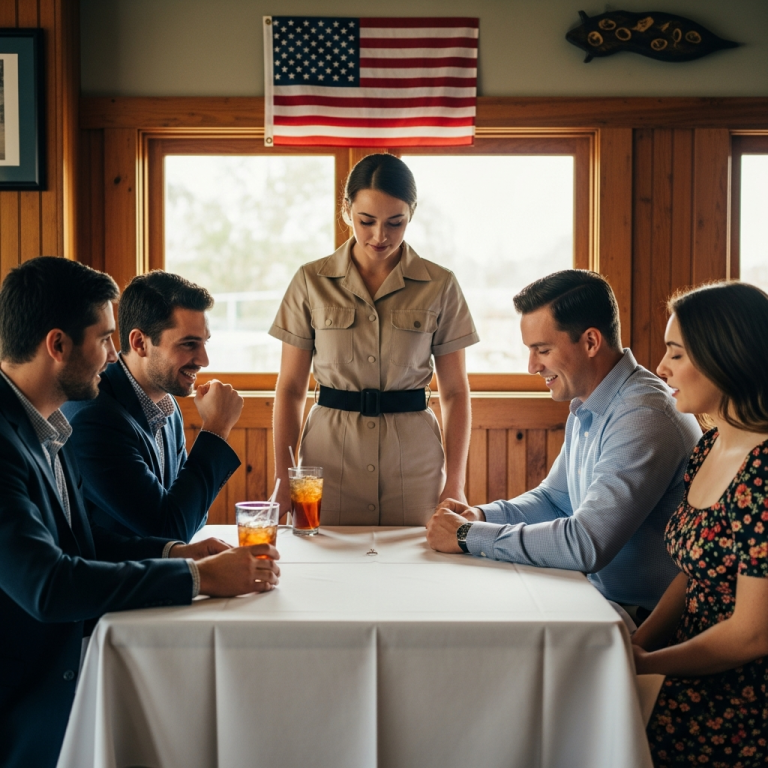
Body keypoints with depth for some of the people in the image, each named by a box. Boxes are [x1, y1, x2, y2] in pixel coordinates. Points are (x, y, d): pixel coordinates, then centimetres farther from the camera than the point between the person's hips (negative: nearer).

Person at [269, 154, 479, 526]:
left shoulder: (439, 286, 0)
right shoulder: (311, 282, 0)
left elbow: (455, 392, 4)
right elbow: (290, 388, 3)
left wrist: (455, 484, -2)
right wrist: (283, 479, -3)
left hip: (414, 460, 0)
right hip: (328, 457, 0)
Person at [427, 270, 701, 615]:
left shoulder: (644, 418, -24)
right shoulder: (585, 409, 8)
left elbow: (585, 545, -30)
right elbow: (554, 498, 19)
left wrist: (469, 536, -21)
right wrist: (481, 515, 0)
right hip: (600, 596, 8)